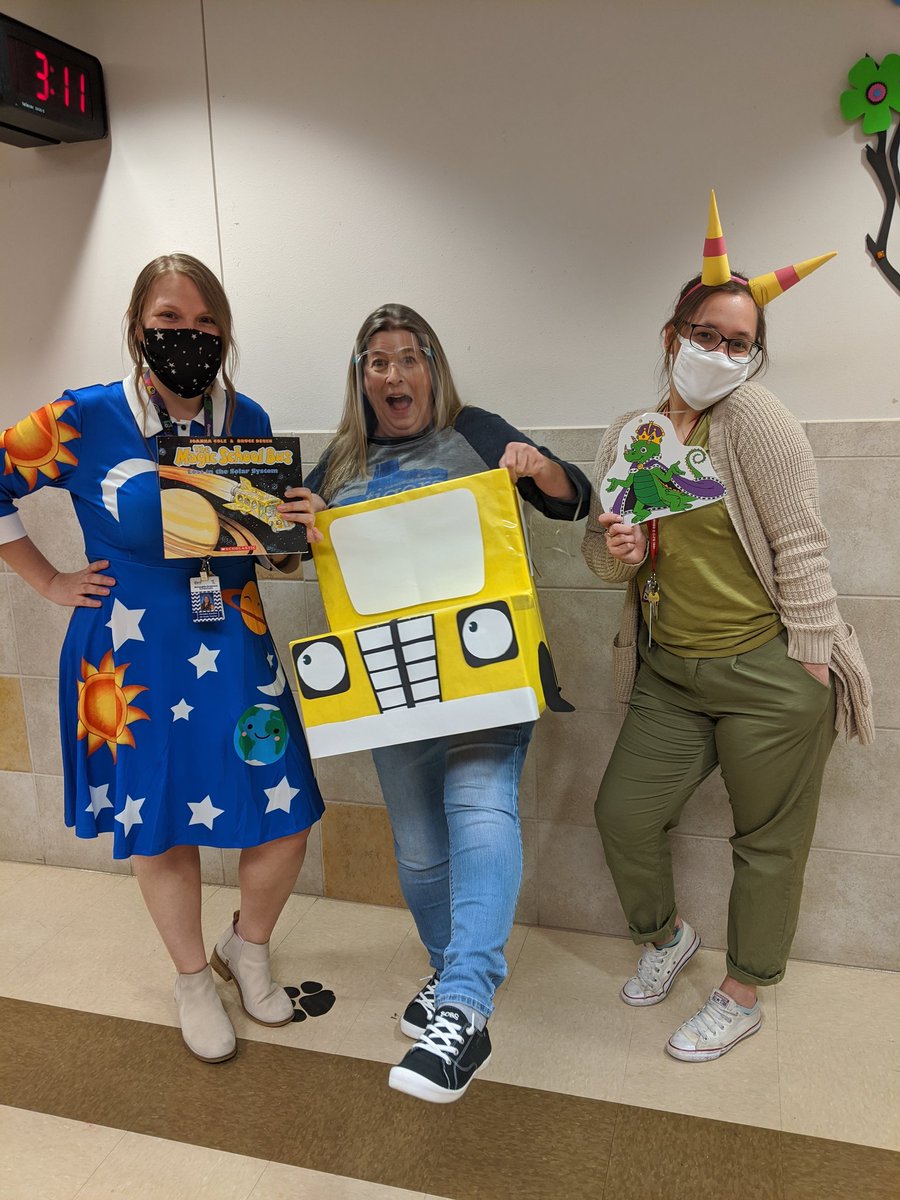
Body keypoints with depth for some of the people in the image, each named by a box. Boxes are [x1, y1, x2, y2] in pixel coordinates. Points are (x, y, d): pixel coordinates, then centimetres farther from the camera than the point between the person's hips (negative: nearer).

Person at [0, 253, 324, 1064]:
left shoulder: (248, 421, 3)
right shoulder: (84, 420, -7)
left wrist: (293, 529, -8)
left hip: (235, 655, 3)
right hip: (133, 663, -2)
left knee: (285, 821, 3)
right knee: (159, 832, 12)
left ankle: (248, 949, 35)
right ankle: (194, 980, 39)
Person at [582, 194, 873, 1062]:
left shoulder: (752, 416, -10)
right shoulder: (629, 434, 7)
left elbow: (801, 545, -12)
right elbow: (600, 554, 13)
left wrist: (810, 668, -13)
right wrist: (614, 552, -11)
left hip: (767, 673, -5)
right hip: (670, 672, 6)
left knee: (769, 840, 9)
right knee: (622, 813, 9)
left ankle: (742, 997, 32)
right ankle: (665, 935, 39)